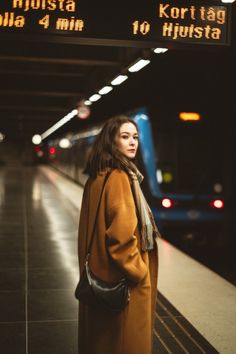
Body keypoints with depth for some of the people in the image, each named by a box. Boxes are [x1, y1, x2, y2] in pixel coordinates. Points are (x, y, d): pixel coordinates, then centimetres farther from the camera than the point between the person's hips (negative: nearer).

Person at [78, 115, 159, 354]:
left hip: (100, 273, 9)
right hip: (123, 281, -9)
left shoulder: (97, 177, 8)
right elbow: (122, 234, -27)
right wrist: (138, 271, -15)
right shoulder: (119, 178, -20)